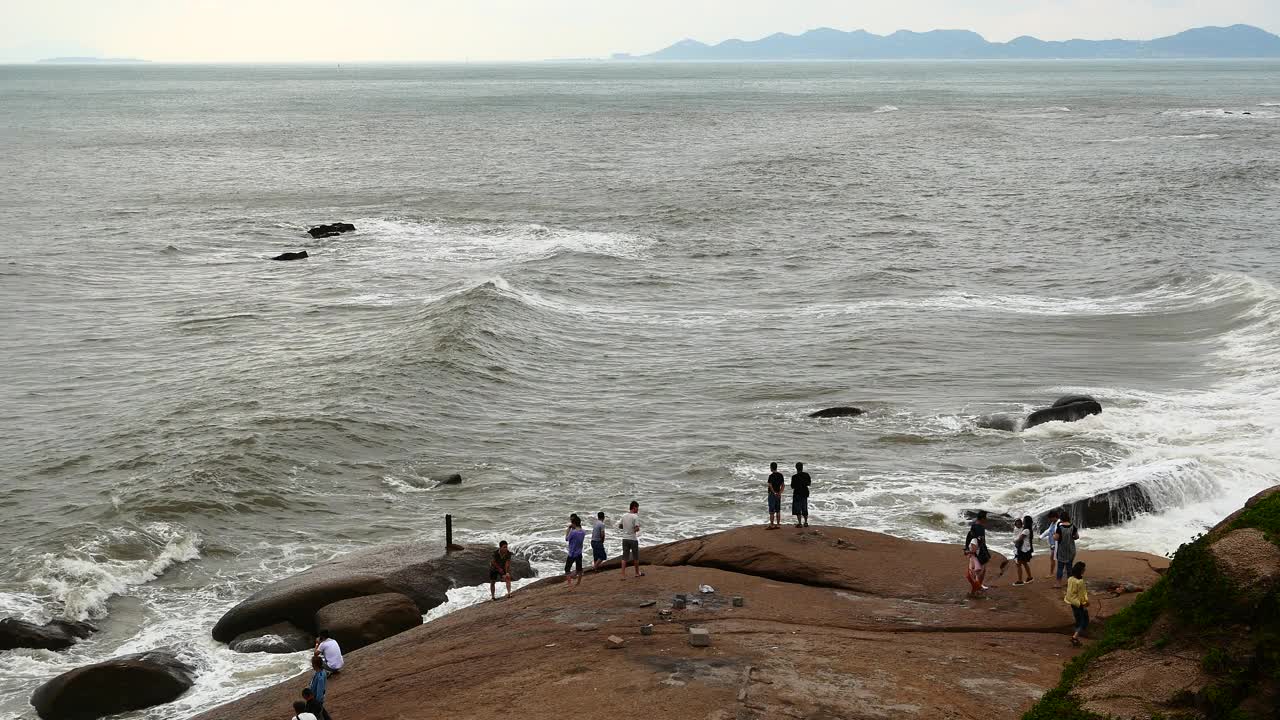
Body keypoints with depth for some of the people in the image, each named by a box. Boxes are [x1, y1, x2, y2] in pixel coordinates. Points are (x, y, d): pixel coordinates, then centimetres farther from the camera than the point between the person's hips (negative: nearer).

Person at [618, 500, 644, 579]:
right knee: (636, 557, 12)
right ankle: (637, 573, 26)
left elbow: (620, 526, 16)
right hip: (633, 539, -5)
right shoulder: (635, 517, -12)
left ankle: (623, 575, -3)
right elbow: (637, 529, -20)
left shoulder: (624, 516, 7)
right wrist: (638, 529, 1)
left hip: (625, 539, 5)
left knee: (624, 557, 3)